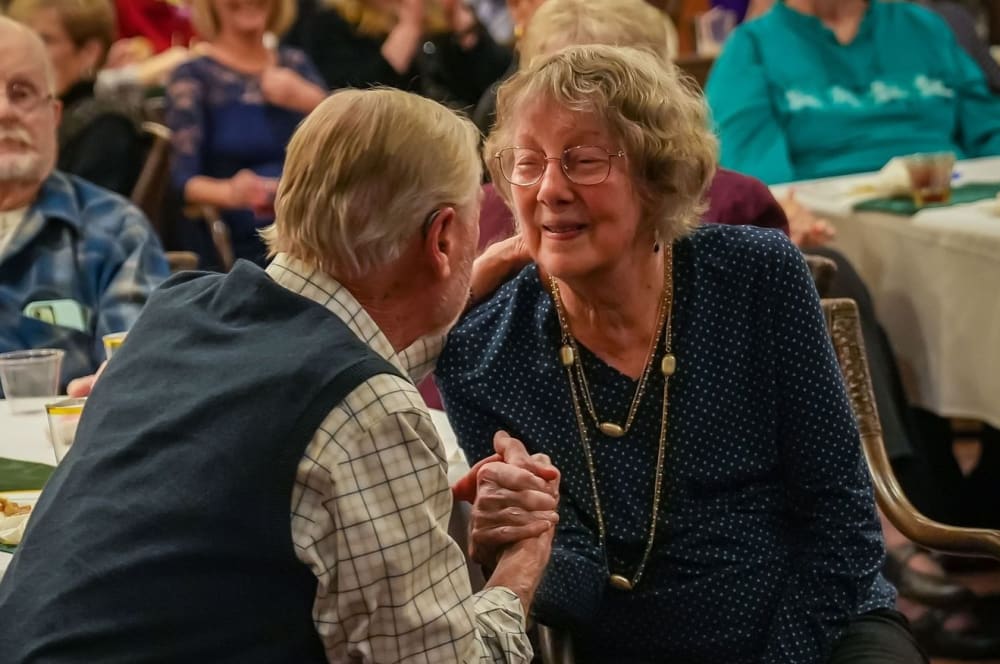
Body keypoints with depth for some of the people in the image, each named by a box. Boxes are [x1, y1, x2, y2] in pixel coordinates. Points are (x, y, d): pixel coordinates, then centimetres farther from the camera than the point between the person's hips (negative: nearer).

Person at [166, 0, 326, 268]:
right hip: (230, 247, -5)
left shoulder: (296, 64, 16)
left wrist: (311, 102, -11)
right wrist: (230, 192, -32)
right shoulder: (194, 75, 2)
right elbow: (183, 180, -10)